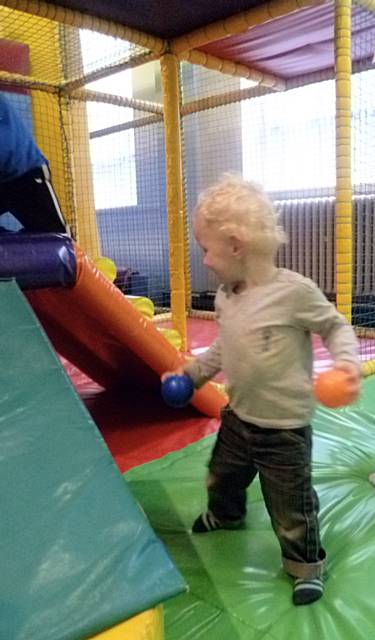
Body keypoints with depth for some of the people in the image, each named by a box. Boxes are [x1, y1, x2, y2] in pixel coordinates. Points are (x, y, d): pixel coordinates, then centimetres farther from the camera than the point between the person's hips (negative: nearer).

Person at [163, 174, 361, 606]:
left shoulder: (293, 290, -23)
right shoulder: (225, 297, -2)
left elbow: (335, 326, -10)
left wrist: (346, 360, -26)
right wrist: (192, 372, 13)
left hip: (284, 427, -7)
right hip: (238, 416, 7)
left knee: (290, 506, 9)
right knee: (222, 476, 30)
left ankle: (306, 563, 37)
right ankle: (225, 515, 62)